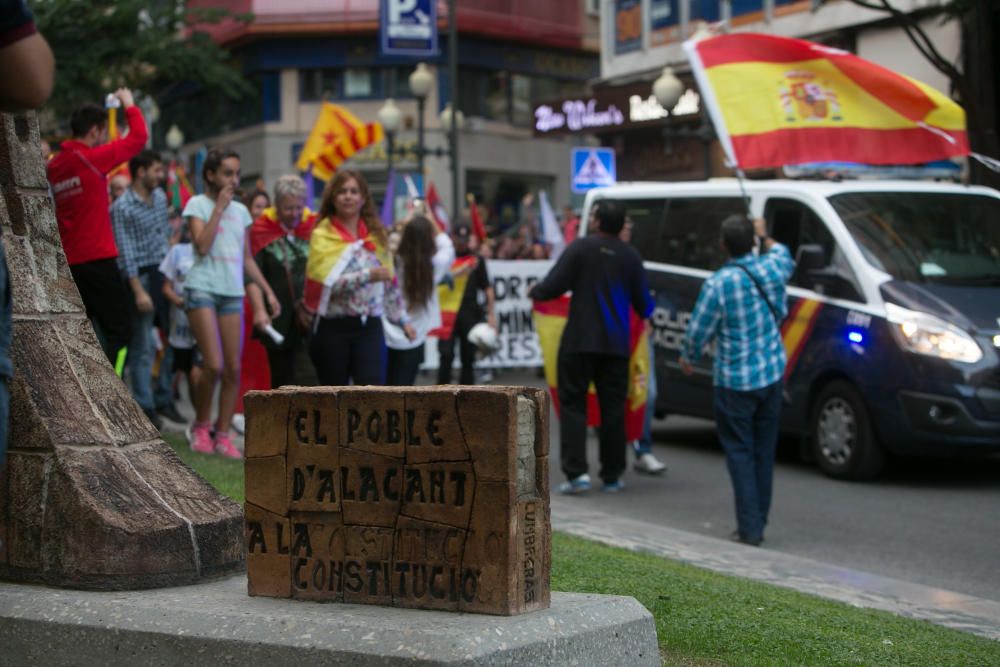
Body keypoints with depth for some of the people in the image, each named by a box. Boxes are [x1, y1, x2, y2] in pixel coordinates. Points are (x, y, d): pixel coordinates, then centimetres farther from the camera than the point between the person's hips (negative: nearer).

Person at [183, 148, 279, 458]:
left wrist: (268, 292, 13)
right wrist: (219, 207, -11)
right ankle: (200, 427, 8)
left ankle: (223, 435, 9)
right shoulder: (198, 204, 0)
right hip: (203, 289, -5)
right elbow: (202, 246, -14)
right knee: (214, 365, -13)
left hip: (232, 292, 5)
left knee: (233, 369, 0)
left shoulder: (240, 211, 15)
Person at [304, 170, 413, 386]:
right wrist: (366, 276, -24)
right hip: (333, 328, -3)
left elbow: (390, 281, 18)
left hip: (370, 326, 3)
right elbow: (327, 282, -17)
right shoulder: (323, 235, -4)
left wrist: (402, 319, 18)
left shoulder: (376, 235, 10)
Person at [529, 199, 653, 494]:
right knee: (613, 408, 10)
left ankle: (576, 472, -8)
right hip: (616, 344, 3)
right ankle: (612, 475, 14)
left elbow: (554, 286, -11)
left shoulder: (580, 247, -6)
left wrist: (534, 292, 11)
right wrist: (648, 310, 31)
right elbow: (643, 304, 7)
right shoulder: (631, 256, 3)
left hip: (580, 340, -3)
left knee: (573, 404, 2)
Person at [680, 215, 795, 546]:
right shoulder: (772, 268, -3)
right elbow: (783, 254, 24)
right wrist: (764, 236, 40)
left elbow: (698, 331, -10)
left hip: (735, 381, -5)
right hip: (771, 375, 5)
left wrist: (688, 358, 9)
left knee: (739, 452, 2)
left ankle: (750, 528, -1)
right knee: (764, 452, 13)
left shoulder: (719, 283, -18)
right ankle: (758, 522, 22)